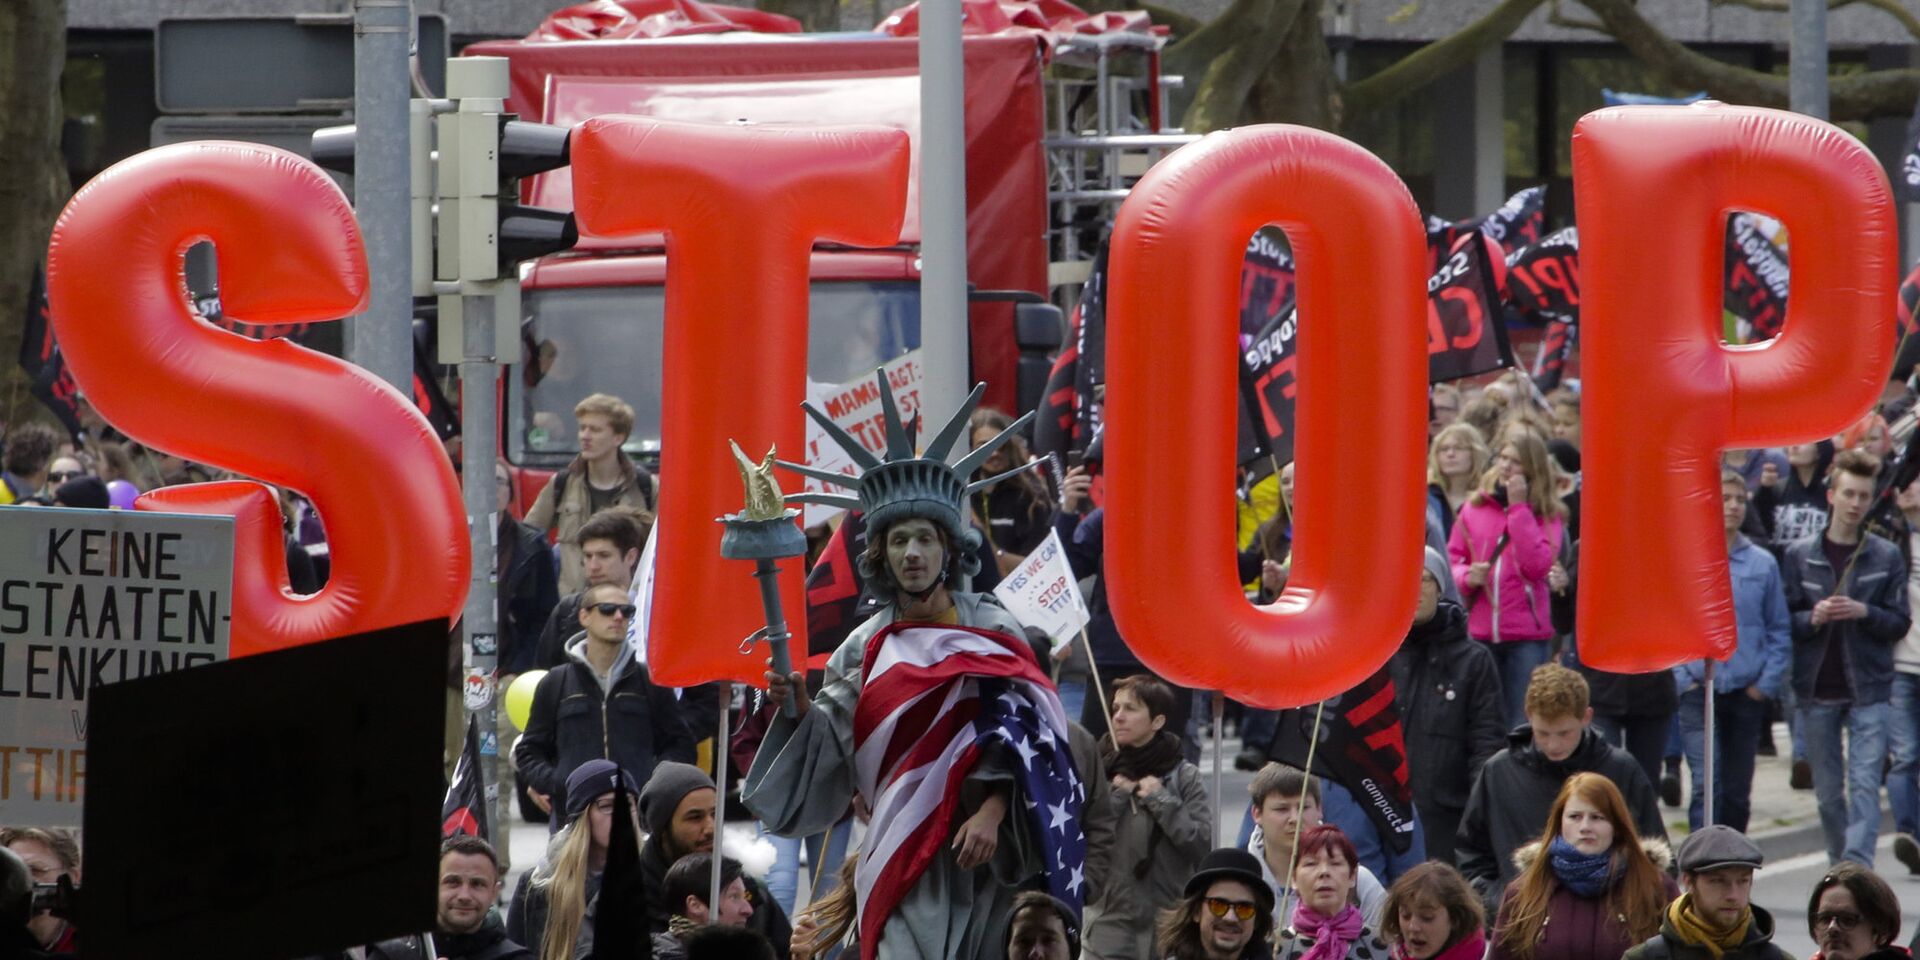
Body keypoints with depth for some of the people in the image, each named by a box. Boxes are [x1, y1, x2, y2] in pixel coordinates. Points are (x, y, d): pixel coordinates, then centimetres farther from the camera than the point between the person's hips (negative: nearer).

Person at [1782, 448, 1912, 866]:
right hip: (1817, 690, 1)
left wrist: (1865, 613, -15)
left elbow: (1900, 624, 4)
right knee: (1828, 788, 8)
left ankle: (1858, 864, -18)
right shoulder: (1799, 555, 5)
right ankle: (1839, 862, 22)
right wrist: (1813, 618, -15)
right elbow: (1783, 622, 5)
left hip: (1869, 690, -1)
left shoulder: (1886, 558, 3)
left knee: (1865, 781, -11)